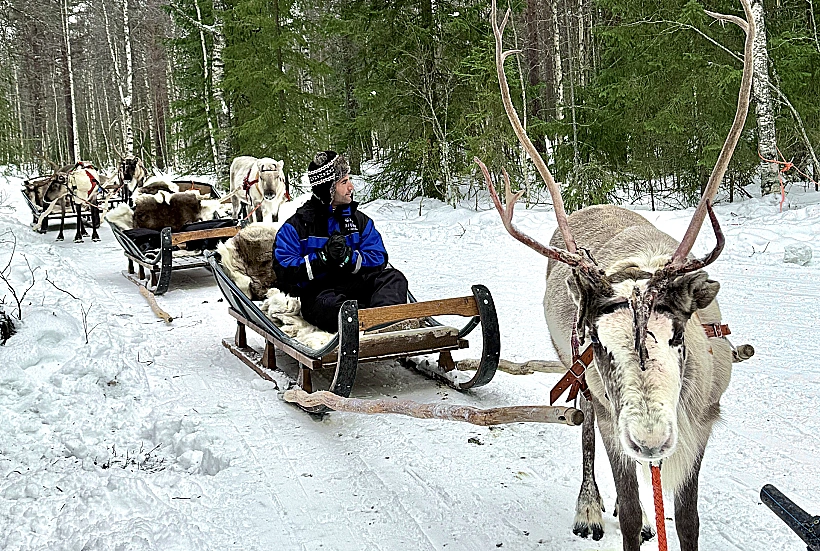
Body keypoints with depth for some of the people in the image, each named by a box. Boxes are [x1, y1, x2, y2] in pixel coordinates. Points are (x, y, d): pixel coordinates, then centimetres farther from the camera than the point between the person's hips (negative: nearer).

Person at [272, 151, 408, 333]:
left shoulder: (359, 220, 15)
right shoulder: (296, 226, 3)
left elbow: (379, 258, 6)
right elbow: (284, 270, -7)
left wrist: (349, 256, -14)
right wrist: (323, 258, -19)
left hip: (355, 285, 4)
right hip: (315, 292, -4)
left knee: (393, 278, -21)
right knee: (328, 304, -39)